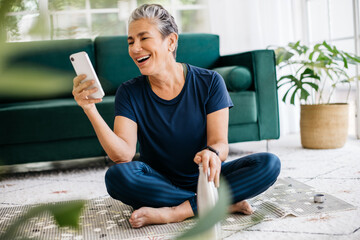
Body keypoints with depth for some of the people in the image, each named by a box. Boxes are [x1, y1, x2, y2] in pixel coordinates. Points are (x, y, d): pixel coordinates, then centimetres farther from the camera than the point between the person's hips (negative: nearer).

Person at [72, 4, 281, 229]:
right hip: (160, 183, 1)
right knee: (117, 175, -31)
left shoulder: (209, 82, -8)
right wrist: (91, 110, -31)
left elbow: (220, 142, -13)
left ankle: (175, 212, -26)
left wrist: (212, 153, -38)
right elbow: (123, 154, -18)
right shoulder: (130, 92, -5)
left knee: (269, 163, -23)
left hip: (204, 178, 0)